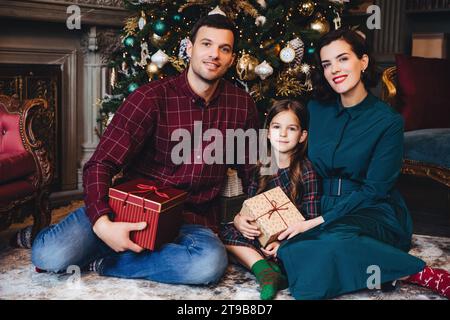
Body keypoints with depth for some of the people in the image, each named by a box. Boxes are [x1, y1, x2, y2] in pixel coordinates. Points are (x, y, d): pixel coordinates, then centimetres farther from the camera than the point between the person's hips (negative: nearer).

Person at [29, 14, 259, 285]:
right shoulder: (152, 98, -8)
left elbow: (252, 170, 17)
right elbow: (100, 164, -12)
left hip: (193, 218, 3)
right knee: (50, 256, -26)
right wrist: (103, 224, -28)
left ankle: (103, 263, -13)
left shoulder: (242, 105, 3)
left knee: (211, 263, -34)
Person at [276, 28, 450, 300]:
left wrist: (321, 221, -19)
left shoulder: (389, 122, -6)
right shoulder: (316, 110, 8)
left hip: (373, 212, -4)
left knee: (334, 242, -39)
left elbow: (374, 190, -10)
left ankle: (423, 275, -21)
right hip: (325, 208, 5)